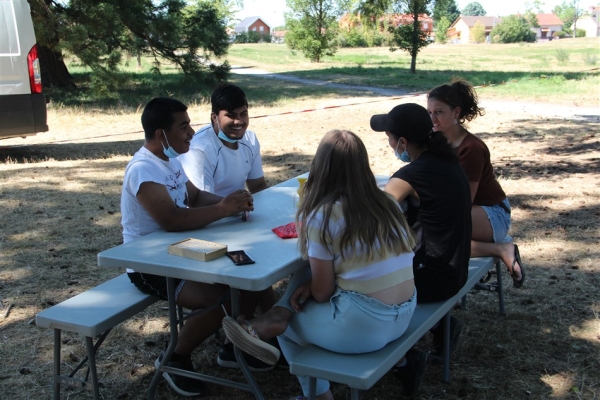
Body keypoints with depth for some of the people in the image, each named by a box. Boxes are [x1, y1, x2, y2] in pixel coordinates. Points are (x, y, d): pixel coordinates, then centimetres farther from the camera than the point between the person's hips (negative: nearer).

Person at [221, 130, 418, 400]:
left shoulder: (322, 215, -14)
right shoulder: (386, 202, 6)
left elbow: (322, 292, -8)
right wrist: (311, 284, 7)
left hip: (364, 324, -7)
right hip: (404, 314, 7)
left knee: (288, 324, 20)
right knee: (307, 274, 16)